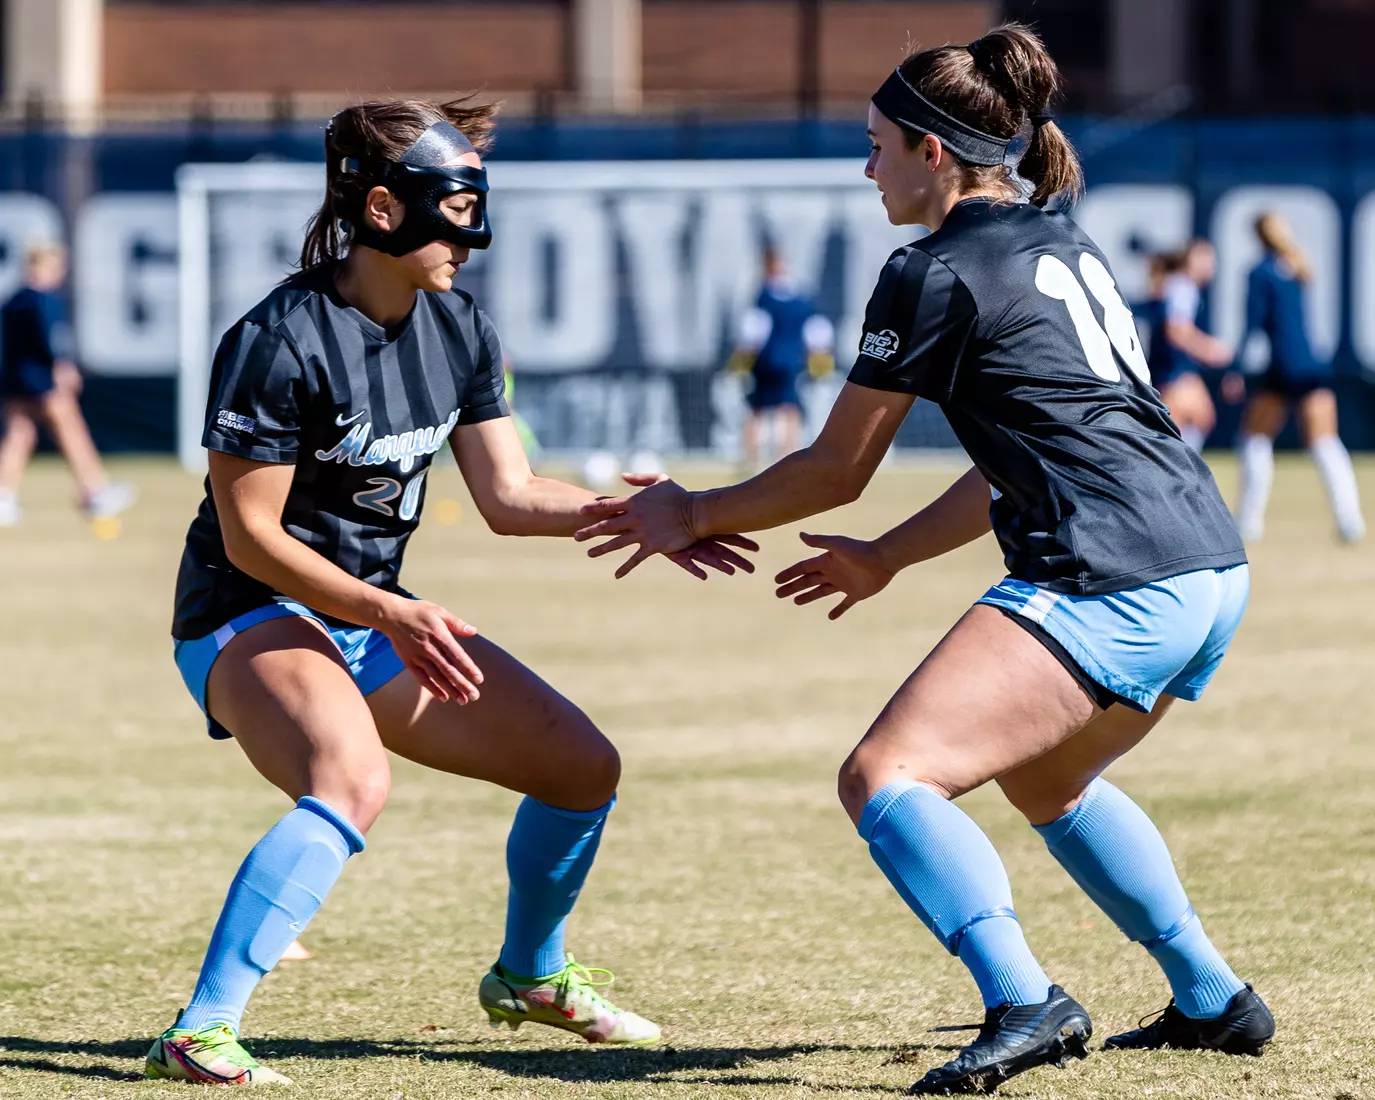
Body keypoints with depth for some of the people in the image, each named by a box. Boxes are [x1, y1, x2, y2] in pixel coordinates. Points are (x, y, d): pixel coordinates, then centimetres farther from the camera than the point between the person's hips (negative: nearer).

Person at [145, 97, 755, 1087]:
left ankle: (530, 975, 36)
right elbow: (250, 535, -20)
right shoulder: (280, 340, -22)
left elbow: (508, 495, 5)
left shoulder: (459, 332, 2)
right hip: (249, 620, -8)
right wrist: (388, 616, -27)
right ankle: (200, 1035, -39)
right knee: (354, 781, -38)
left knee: (584, 766, 9)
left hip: (378, 616, 8)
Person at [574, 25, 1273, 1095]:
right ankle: (1214, 1000, 33)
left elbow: (836, 471, 4)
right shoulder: (1067, 246, 21)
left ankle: (1023, 1004, -30)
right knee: (1044, 776, 32)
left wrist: (695, 516, 18)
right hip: (1213, 569, 10)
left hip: (1107, 586, -10)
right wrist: (887, 558, 33)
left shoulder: (936, 275, -4)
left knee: (885, 776, -14)